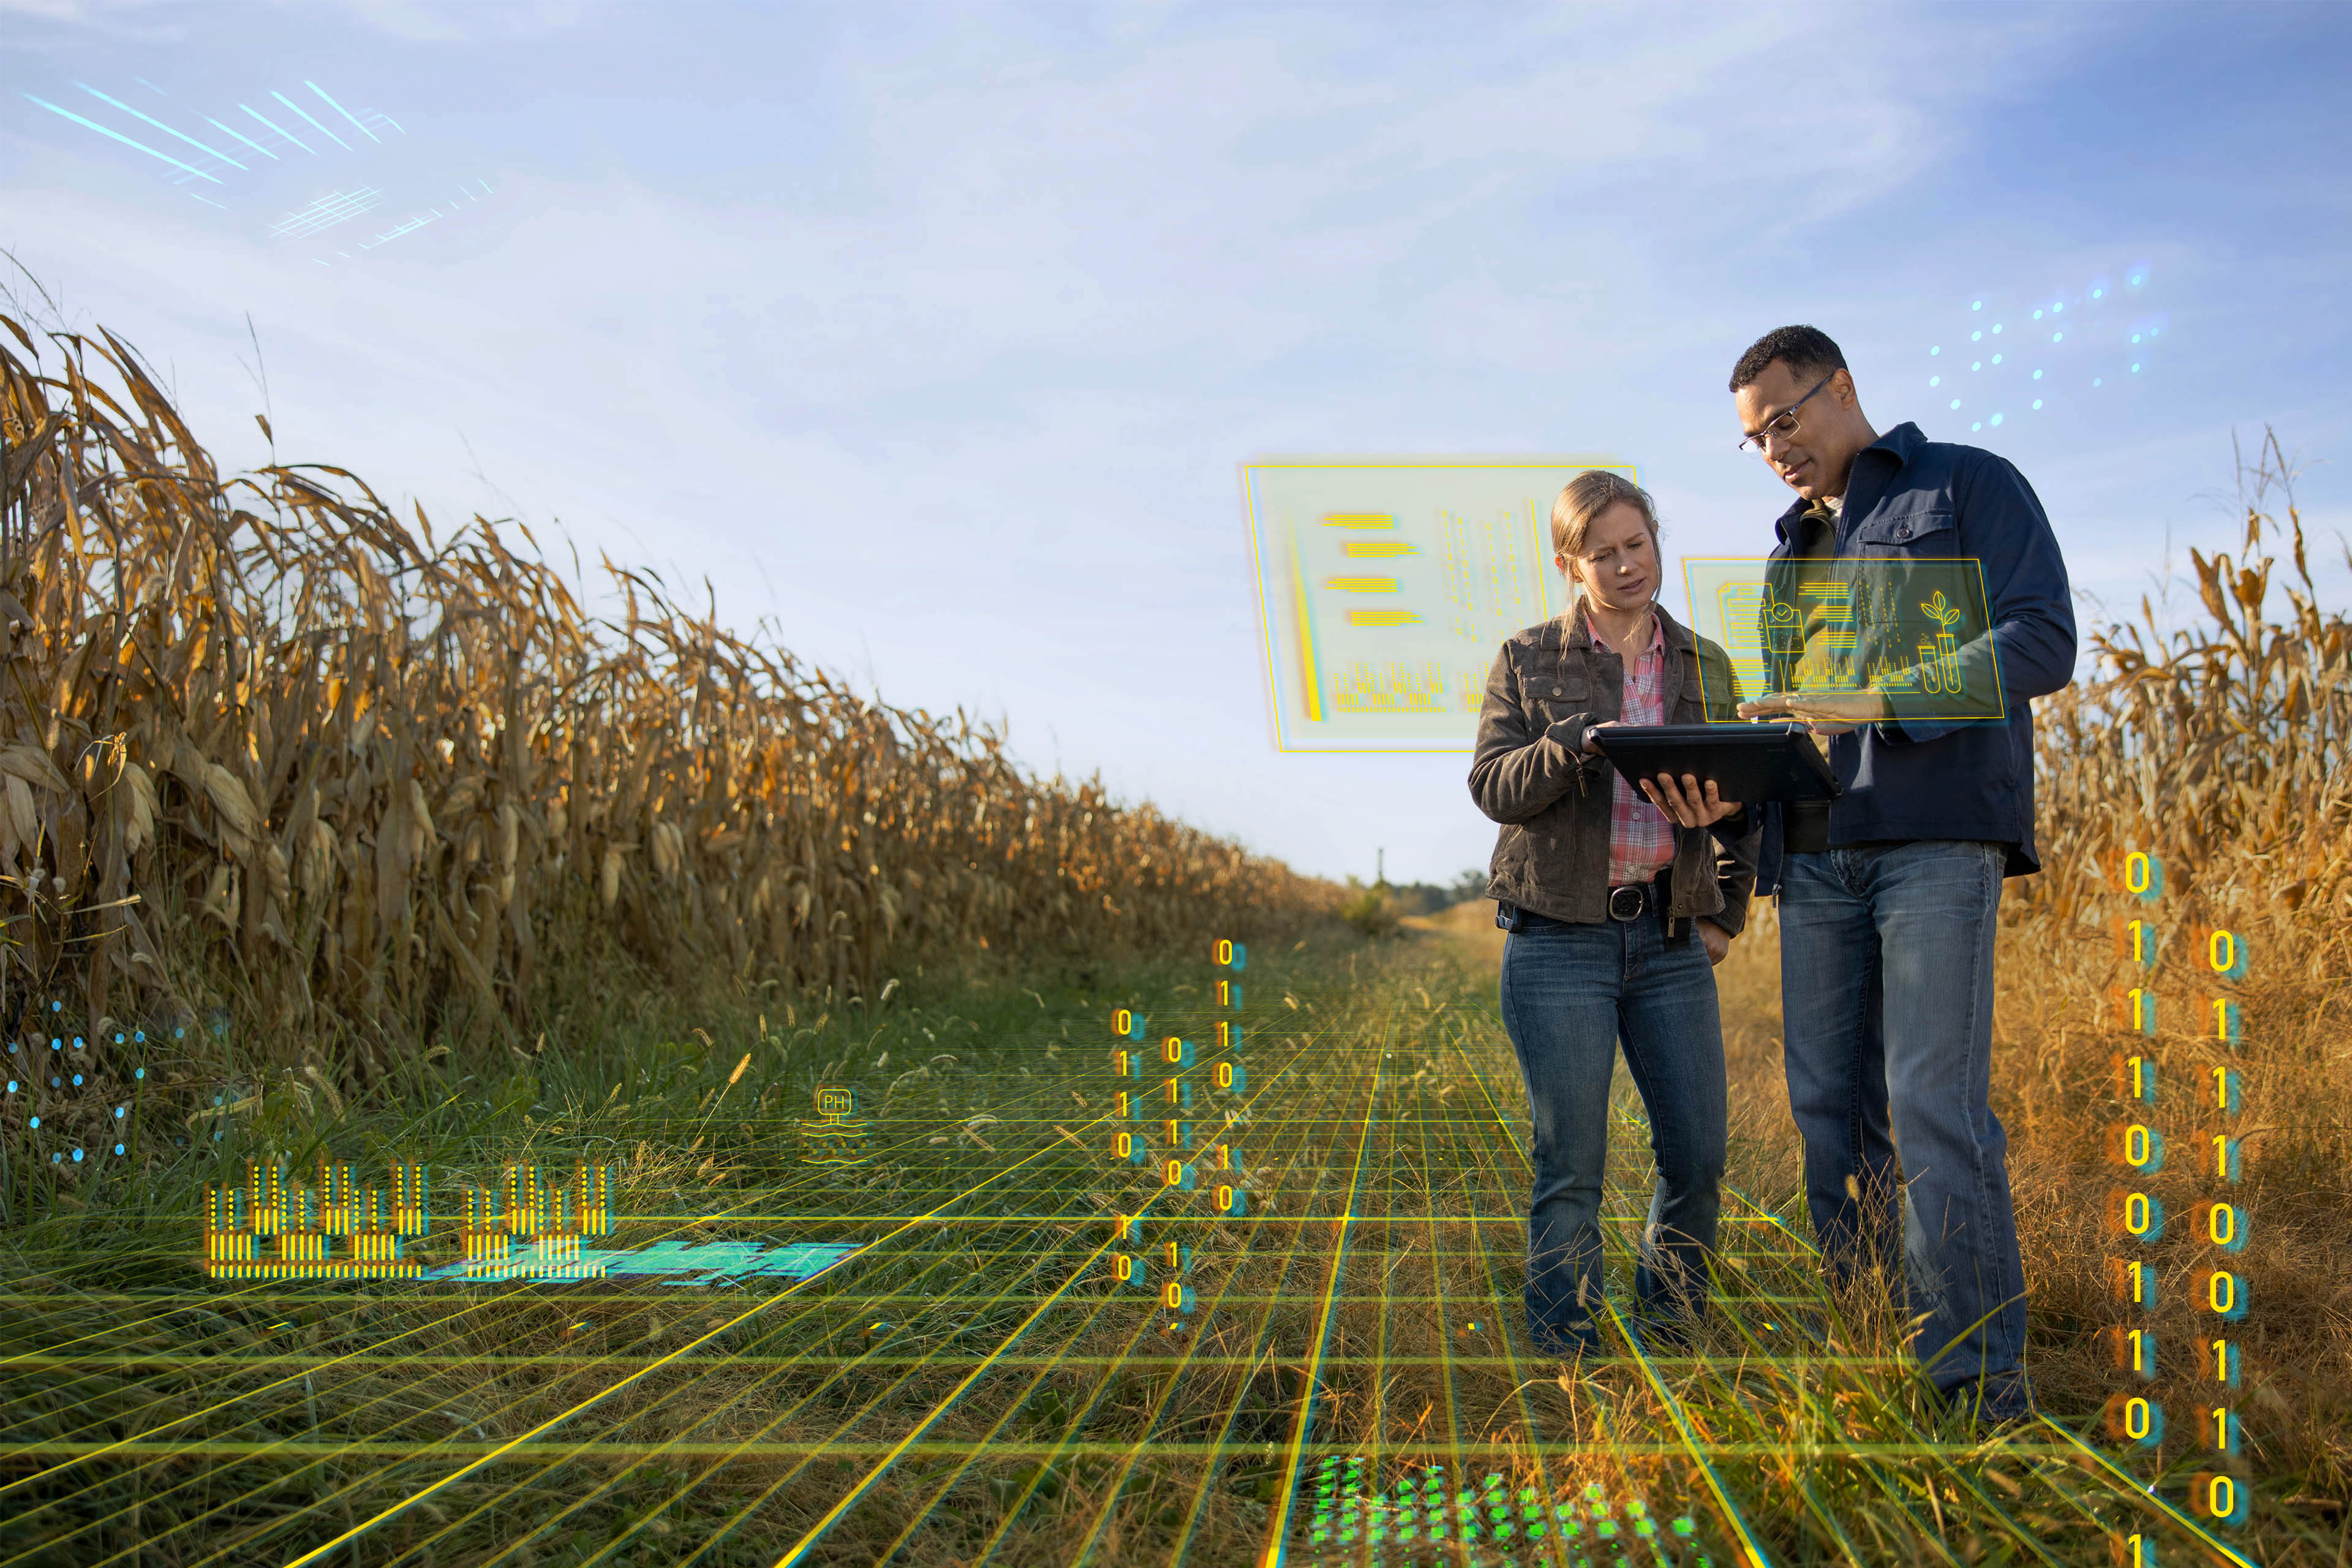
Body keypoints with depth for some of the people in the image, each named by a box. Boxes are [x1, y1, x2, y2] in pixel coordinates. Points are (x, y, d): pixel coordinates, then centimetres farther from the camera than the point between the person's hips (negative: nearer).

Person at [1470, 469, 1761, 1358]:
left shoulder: (1705, 667, 14)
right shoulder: (1528, 661, 6)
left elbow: (1740, 801, 17)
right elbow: (1492, 787, -3)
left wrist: (1728, 913, 8)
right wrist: (1576, 743, -20)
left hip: (1671, 942, 3)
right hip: (1559, 942, -3)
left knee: (1698, 1153, 0)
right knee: (1570, 1168, -2)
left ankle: (1670, 1342, 19)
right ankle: (1567, 1362, 10)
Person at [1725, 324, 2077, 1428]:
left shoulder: (1969, 486, 8)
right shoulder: (1790, 554, 26)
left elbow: (2041, 641, -6)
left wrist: (1873, 703, -18)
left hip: (1935, 838, -6)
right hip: (1814, 858, 6)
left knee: (1935, 1109, -13)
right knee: (1828, 1109, 2)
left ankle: (1981, 1382, -5)